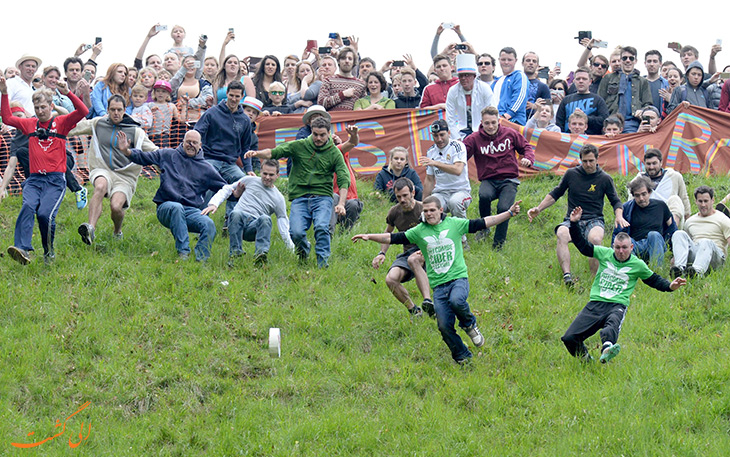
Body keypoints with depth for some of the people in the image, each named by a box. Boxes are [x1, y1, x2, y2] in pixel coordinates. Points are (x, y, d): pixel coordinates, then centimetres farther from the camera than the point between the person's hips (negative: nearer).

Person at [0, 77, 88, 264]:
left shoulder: (61, 123, 7)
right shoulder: (30, 124, 17)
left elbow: (83, 112, -5)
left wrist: (68, 93, -18)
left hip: (55, 179, -3)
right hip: (34, 179, 3)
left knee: (45, 213, -23)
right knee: (28, 206, -26)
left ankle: (49, 252, 1)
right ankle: (22, 249, -41)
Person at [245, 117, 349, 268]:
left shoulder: (334, 153, 6)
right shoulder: (299, 146, 7)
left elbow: (343, 180, -1)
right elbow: (274, 152, 0)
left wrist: (341, 204, -16)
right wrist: (257, 153, -21)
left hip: (322, 197, -1)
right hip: (299, 197, 1)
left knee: (321, 227, -28)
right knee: (296, 232, -19)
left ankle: (323, 262, -16)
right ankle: (303, 250, 16)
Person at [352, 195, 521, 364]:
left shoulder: (455, 224, 4)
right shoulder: (419, 231, 7)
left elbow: (483, 223, 5)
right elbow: (394, 238, 6)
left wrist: (509, 213, 1)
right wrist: (369, 236, -4)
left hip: (458, 277, -2)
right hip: (438, 285, 2)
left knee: (456, 301, -35)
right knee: (444, 326, -7)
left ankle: (469, 324, -2)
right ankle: (462, 358, 13)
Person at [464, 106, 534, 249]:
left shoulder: (510, 134, 4)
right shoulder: (474, 138, 1)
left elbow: (526, 147, 15)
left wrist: (528, 159, -7)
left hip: (509, 180, 0)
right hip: (488, 180, 0)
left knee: (504, 208, -26)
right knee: (484, 196, -35)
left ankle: (498, 245, -10)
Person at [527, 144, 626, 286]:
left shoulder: (605, 179, 7)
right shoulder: (571, 174, 9)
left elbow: (615, 201, 15)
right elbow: (555, 194, 21)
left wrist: (619, 216, -6)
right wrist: (538, 209, 12)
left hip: (594, 221, -1)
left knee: (595, 238, -39)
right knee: (562, 234, -36)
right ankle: (567, 275, -50)